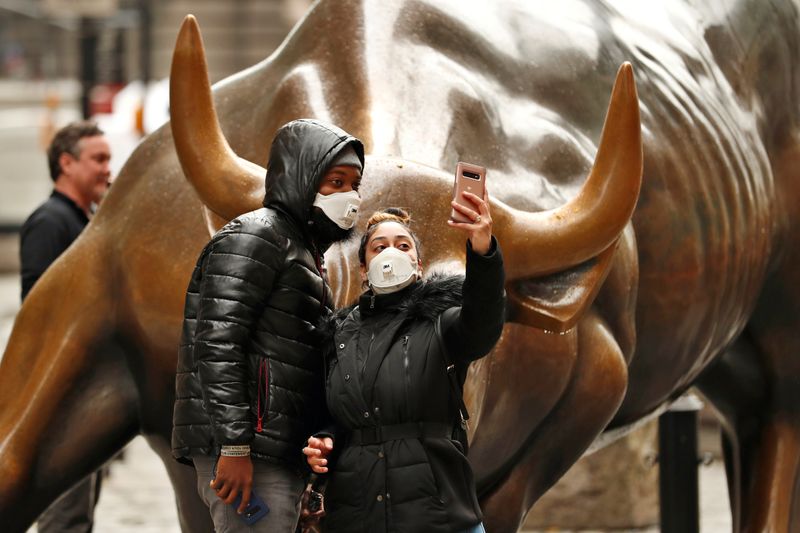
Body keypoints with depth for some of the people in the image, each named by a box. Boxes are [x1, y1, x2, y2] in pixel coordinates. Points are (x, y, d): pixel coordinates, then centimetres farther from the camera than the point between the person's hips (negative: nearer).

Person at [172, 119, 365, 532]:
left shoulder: (302, 248, 23)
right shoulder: (254, 236, -6)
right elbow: (216, 345, -16)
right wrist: (234, 447, -23)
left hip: (278, 452, 10)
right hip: (245, 448, -10)